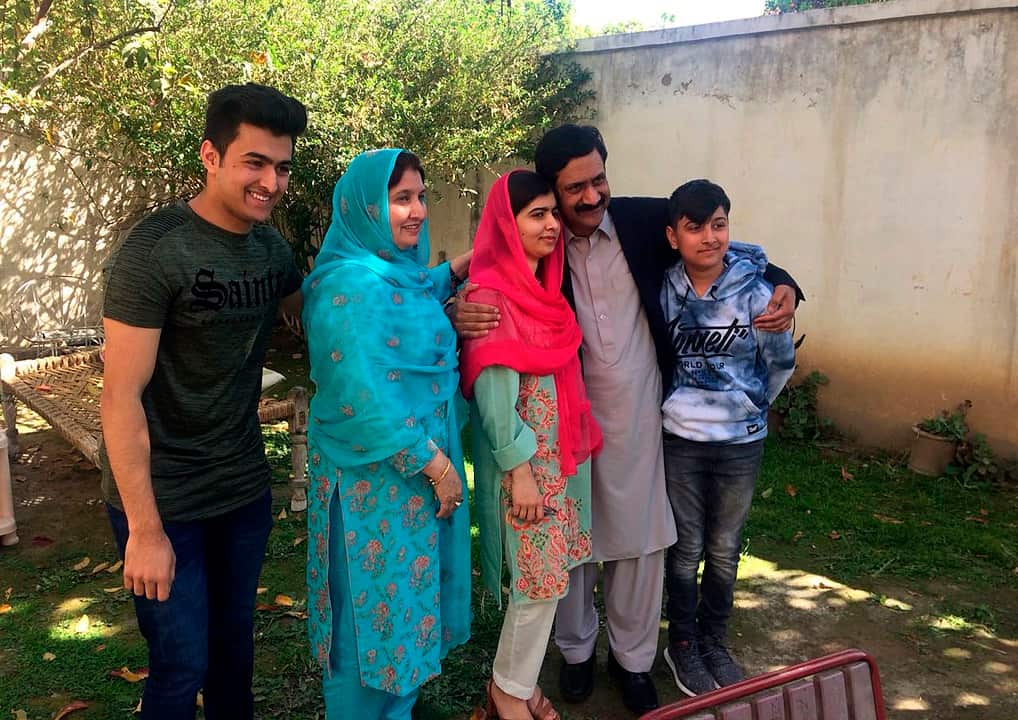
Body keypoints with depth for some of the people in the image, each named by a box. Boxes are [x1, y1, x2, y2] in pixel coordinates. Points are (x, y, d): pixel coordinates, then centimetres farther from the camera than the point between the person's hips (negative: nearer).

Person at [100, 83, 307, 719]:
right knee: (182, 667, 4)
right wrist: (145, 531, -19)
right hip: (165, 501, -6)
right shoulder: (155, 249, -19)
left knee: (235, 643, 20)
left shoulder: (272, 248, 1)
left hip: (245, 488, 6)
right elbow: (122, 395, -19)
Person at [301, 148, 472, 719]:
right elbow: (369, 401, -26)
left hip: (416, 465, 9)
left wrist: (460, 267, 19)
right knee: (383, 601, 8)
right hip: (379, 476, -9)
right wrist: (436, 465, -19)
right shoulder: (354, 284, -23)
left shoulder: (397, 269, 5)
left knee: (408, 588, 22)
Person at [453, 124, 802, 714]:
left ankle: (633, 657, 34)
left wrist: (781, 286, -16)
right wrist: (463, 317, -29)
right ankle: (576, 649, 39)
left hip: (638, 415, 0)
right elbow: (495, 305, -4)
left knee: (639, 539, 12)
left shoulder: (648, 220, -7)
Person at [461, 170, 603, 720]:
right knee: (540, 578, 1)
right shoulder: (490, 296, -16)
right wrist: (519, 470, -18)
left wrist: (581, 442, 11)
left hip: (563, 453, 8)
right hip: (524, 459, -8)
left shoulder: (546, 288, 9)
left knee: (549, 574, 14)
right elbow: (492, 391, -18)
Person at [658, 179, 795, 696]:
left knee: (725, 550, 14)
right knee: (686, 548, 10)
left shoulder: (754, 287, -12)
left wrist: (749, 405, 10)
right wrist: (679, 403, 7)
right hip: (680, 440, 0)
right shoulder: (664, 289, -7)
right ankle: (682, 644, 28)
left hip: (742, 441, 0)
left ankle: (714, 642, 33)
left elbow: (781, 362, 1)